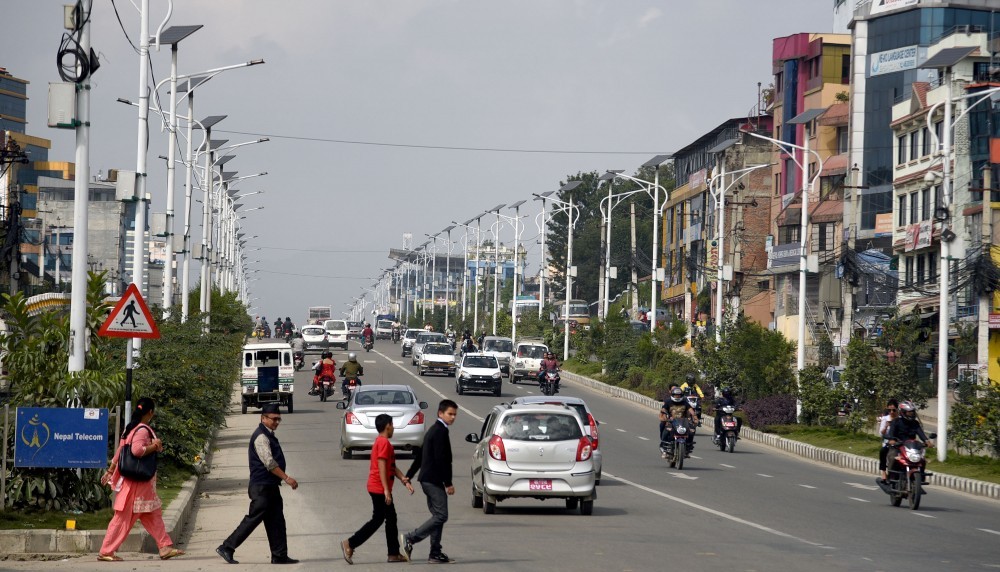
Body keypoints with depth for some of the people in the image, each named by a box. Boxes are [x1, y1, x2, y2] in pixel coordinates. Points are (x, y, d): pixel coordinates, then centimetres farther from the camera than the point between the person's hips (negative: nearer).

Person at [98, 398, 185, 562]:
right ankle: (106, 552, -2)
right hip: (138, 481, -10)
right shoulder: (143, 430, -16)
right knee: (124, 517, -5)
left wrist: (110, 471, 21)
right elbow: (137, 450, -31)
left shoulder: (131, 428, 12)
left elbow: (120, 451, 16)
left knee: (153, 514, 12)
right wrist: (155, 446, -17)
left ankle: (165, 548, 13)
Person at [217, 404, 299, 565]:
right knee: (254, 518, -8)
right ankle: (227, 547, -4)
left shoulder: (268, 435, 17)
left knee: (276, 521, 8)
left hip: (270, 486, 10)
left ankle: (279, 555, 10)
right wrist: (286, 478, -22)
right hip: (262, 487, -10)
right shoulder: (261, 437, -16)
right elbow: (269, 462, -23)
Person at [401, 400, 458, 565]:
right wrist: (448, 483, -18)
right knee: (441, 516, -11)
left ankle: (435, 554, 10)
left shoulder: (433, 430, 18)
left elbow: (420, 455, 22)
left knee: (438, 516, 10)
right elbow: (441, 459, -20)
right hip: (434, 480, -11)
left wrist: (408, 476, 25)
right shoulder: (441, 431, -14)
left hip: (428, 479, 11)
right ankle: (410, 539, -11)